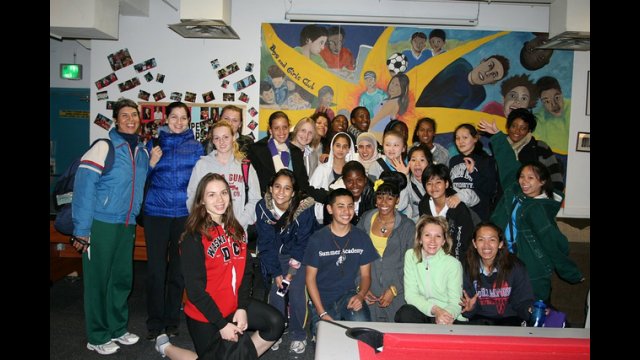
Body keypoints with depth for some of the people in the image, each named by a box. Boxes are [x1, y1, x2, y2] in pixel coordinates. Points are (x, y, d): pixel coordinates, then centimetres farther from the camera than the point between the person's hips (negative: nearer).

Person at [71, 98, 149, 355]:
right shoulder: (104, 147, -12)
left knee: (123, 278, 13)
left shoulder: (143, 151, 9)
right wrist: (82, 230, -17)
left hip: (127, 226, 6)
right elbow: (83, 187, -15)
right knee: (98, 280, 4)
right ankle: (98, 337, 19)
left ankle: (118, 329, 30)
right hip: (100, 224, -6)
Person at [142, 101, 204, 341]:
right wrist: (151, 163, -9)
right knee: (156, 268, -2)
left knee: (179, 267, 7)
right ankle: (155, 321, 13)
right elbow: (143, 180, 9)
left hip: (185, 213, 1)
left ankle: (172, 320, 21)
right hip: (156, 213, 0)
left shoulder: (196, 147, 7)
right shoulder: (154, 144, 7)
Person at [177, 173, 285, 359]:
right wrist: (222, 324, -18)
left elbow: (245, 273, 3)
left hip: (234, 305, 6)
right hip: (205, 314, -5)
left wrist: (242, 308, -10)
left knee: (276, 323, -10)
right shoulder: (194, 237, -17)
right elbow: (195, 288, -18)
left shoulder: (236, 230, 4)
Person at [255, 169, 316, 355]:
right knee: (276, 292, -5)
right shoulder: (262, 207, -19)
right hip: (276, 254, 2)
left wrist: (292, 271, -17)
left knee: (297, 293, -11)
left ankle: (298, 336, 10)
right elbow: (266, 243, -12)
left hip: (301, 255, -2)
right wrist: (276, 272, -15)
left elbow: (303, 242, -17)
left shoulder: (304, 208, -27)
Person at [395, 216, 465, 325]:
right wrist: (434, 309, -23)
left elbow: (455, 303, -8)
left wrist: (447, 315, -32)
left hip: (447, 316, -2)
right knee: (404, 313, -28)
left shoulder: (453, 264, -8)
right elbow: (410, 294, -6)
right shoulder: (411, 256, -2)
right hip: (421, 311, 3)